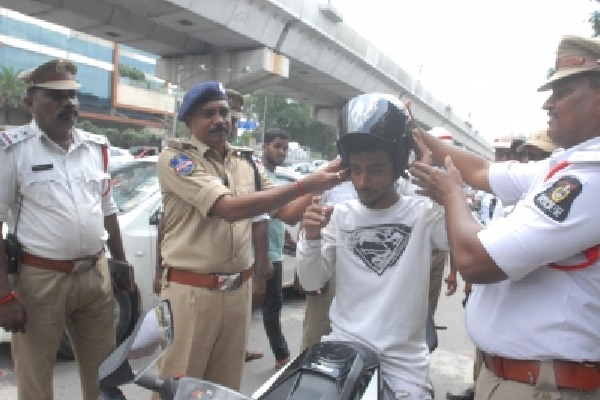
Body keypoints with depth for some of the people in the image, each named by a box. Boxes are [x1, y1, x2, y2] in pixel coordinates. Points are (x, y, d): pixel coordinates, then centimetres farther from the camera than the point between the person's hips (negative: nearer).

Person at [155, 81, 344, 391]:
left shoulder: (246, 164, 9)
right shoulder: (175, 158, -10)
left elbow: (288, 213, 8)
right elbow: (230, 208, -23)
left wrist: (320, 181, -8)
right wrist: (305, 184, -23)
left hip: (238, 289, 6)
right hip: (191, 291, -5)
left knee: (227, 385, 18)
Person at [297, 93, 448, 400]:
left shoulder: (424, 213, -7)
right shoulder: (340, 215, -1)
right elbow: (312, 282, -1)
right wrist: (310, 237, -18)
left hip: (404, 359, -1)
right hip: (343, 347, 2)